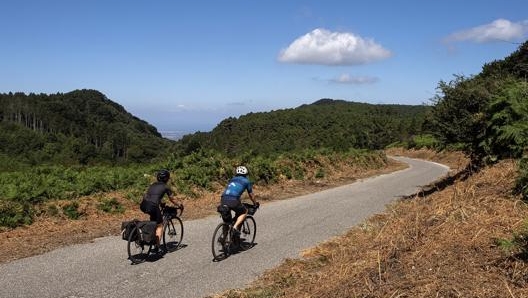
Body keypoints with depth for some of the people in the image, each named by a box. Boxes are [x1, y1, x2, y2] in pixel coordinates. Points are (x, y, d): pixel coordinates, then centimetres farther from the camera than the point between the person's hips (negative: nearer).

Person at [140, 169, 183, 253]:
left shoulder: (153, 185, 25)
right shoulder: (166, 187, 9)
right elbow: (173, 199, 18)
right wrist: (179, 205, 36)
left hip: (143, 205, 6)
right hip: (152, 206, -6)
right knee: (159, 225, 10)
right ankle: (157, 247, 4)